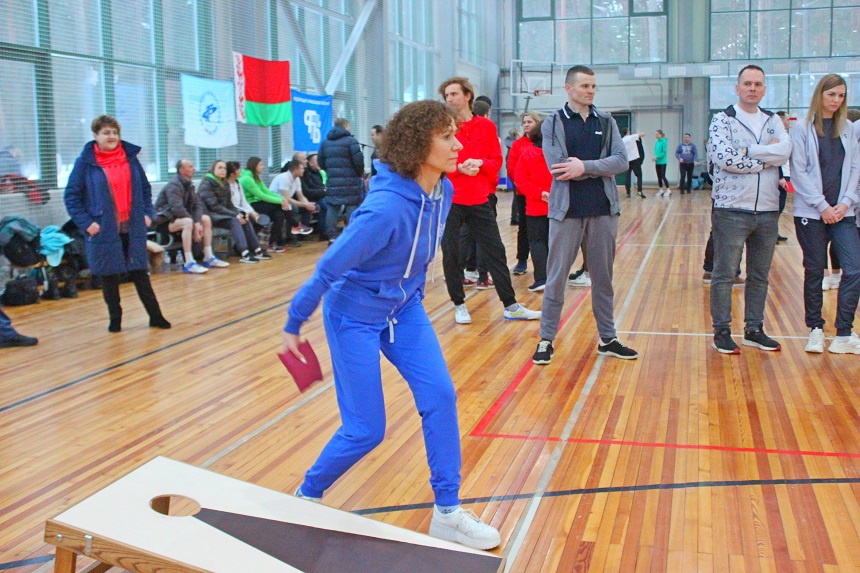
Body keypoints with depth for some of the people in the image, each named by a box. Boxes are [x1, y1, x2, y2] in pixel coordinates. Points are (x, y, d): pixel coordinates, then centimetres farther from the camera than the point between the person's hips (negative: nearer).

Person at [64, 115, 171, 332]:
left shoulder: (131, 157, 5)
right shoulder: (85, 162, -6)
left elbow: (145, 188, 15)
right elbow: (71, 196, -4)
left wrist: (147, 213, 4)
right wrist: (86, 222, -12)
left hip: (133, 228, 3)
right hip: (104, 230, -2)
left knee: (140, 273, 9)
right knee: (109, 276, 7)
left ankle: (155, 316, 15)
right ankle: (115, 319, 21)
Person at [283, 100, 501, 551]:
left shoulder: (443, 191, -8)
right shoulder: (386, 208, -32)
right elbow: (328, 269, -22)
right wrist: (293, 326, -13)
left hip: (404, 309, 7)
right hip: (354, 316, -7)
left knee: (440, 395, -6)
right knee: (366, 430, 0)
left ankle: (447, 513, 9)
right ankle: (307, 495, 28)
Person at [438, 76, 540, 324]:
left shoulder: (486, 126, 5)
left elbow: (497, 160, 6)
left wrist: (479, 163, -14)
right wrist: (459, 168, -18)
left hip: (480, 199, 2)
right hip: (450, 200, -2)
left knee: (495, 251, 6)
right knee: (451, 254, 2)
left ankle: (511, 306, 14)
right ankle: (459, 305, 17)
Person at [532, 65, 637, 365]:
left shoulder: (606, 121, 9)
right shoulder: (553, 123, 0)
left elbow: (621, 161, -4)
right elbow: (557, 168, -14)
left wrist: (585, 166, -16)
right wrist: (602, 168, -10)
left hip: (603, 209, 3)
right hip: (567, 210, -3)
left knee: (603, 276, 11)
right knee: (556, 277, 2)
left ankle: (607, 338, 22)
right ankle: (546, 339, 11)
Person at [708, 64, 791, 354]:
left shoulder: (773, 121, 12)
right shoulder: (722, 120, -2)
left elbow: (785, 150, -7)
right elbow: (724, 158, -18)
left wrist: (747, 151, -16)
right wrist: (766, 160, -10)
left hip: (767, 211, 5)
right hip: (731, 210, -5)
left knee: (760, 276, 12)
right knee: (724, 274, 1)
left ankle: (754, 330, 23)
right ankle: (721, 331, 12)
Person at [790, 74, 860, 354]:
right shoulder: (803, 129, -1)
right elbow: (799, 172, -6)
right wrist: (822, 206, -11)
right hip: (811, 213, -3)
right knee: (814, 272, 4)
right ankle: (815, 330, 17)